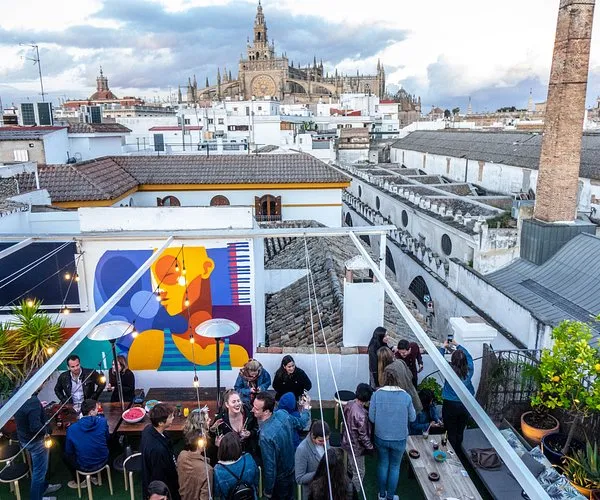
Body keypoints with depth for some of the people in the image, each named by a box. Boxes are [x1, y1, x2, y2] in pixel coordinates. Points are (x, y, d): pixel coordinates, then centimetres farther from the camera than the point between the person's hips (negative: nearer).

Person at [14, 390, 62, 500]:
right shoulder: (33, 401, -34)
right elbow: (35, 427, -32)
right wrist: (46, 429, -15)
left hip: (24, 438, 9)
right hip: (35, 441, -9)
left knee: (37, 467, 28)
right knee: (39, 470, 11)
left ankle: (43, 487, 47)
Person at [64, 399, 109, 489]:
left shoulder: (72, 429, -16)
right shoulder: (102, 422, -15)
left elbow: (69, 451, -3)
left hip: (85, 467, -2)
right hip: (103, 462, 2)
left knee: (66, 456, 26)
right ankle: (94, 476, 37)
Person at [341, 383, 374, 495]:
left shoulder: (349, 404, -10)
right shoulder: (361, 415, -34)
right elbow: (363, 435, -24)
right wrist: (370, 447, -10)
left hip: (347, 442, 9)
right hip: (356, 447, -9)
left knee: (353, 467, 29)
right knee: (359, 472, 13)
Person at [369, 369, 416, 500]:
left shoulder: (377, 394, -14)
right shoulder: (406, 396, -13)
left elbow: (371, 418, -9)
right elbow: (412, 418, -1)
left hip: (381, 437, 1)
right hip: (399, 439, -1)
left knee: (382, 464, 21)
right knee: (395, 467, 19)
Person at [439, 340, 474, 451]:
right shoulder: (469, 370, -11)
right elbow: (468, 356, 9)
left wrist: (443, 347, 12)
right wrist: (457, 345, 19)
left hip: (450, 405, -3)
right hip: (465, 405, 4)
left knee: (451, 433, 10)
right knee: (460, 432, 18)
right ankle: (458, 453, 33)